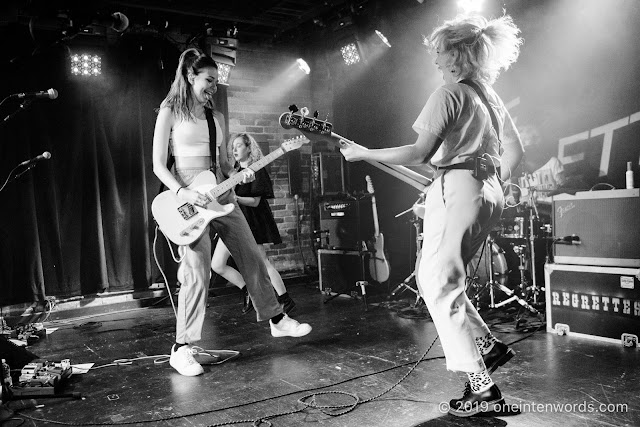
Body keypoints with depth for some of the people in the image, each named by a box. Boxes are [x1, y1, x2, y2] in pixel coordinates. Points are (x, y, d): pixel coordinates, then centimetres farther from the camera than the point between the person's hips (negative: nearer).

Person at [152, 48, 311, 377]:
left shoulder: (216, 117, 15)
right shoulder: (170, 112, -1)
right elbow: (158, 165, -5)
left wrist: (240, 175, -3)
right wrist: (182, 193, -19)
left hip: (220, 194, 6)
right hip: (187, 196, -6)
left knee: (252, 258, 9)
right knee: (197, 273, -10)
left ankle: (276, 320, 25)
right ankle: (181, 349, 2)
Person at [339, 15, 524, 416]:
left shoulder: (449, 93, -7)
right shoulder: (492, 96, 18)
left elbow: (421, 152, -16)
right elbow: (516, 151, 17)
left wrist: (363, 153, -9)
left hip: (458, 190, -9)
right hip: (490, 196, 9)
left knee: (438, 284, -3)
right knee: (439, 277, 19)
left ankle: (482, 387, -3)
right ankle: (489, 346, 15)